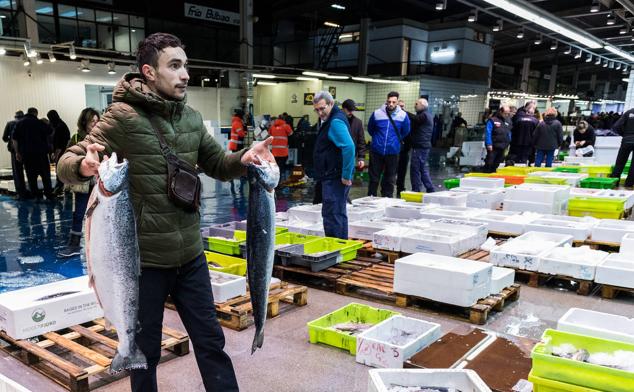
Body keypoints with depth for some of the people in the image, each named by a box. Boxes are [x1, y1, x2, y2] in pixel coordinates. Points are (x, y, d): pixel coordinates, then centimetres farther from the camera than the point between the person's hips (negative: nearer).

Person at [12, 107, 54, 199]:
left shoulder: (19, 123, 9)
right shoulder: (39, 122, -4)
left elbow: (14, 139, 6)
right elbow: (50, 132, 4)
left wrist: (17, 152, 9)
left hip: (25, 153, 4)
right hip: (40, 152, -3)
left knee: (31, 175, 7)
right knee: (45, 174, 1)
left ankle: (35, 195, 6)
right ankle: (49, 194, -2)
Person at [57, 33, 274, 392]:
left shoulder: (192, 118, 5)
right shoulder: (123, 116, -13)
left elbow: (217, 165, 12)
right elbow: (67, 163, -13)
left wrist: (245, 159, -10)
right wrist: (85, 165, -38)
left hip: (190, 255, 5)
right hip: (143, 258, -5)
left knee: (211, 341, 16)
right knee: (145, 350, 14)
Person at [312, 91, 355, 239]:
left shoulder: (336, 122, -17)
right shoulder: (327, 120, 16)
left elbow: (349, 147, -28)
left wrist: (346, 175, -24)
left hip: (334, 178, -11)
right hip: (331, 176, 11)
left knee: (331, 215, -7)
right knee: (339, 214, 16)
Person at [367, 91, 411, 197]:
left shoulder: (403, 115, -5)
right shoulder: (377, 113, -5)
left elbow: (405, 132, 13)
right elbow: (370, 129, 13)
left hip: (393, 152, 0)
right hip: (376, 151, 0)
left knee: (390, 179, 8)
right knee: (374, 177, 7)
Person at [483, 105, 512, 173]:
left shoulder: (508, 121, 11)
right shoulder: (492, 120, -9)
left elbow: (509, 133, 19)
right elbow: (488, 133, -13)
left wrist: (508, 144, 14)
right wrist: (489, 144, -17)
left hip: (503, 147, 6)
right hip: (493, 146, -6)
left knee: (497, 162, 14)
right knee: (489, 162, -5)